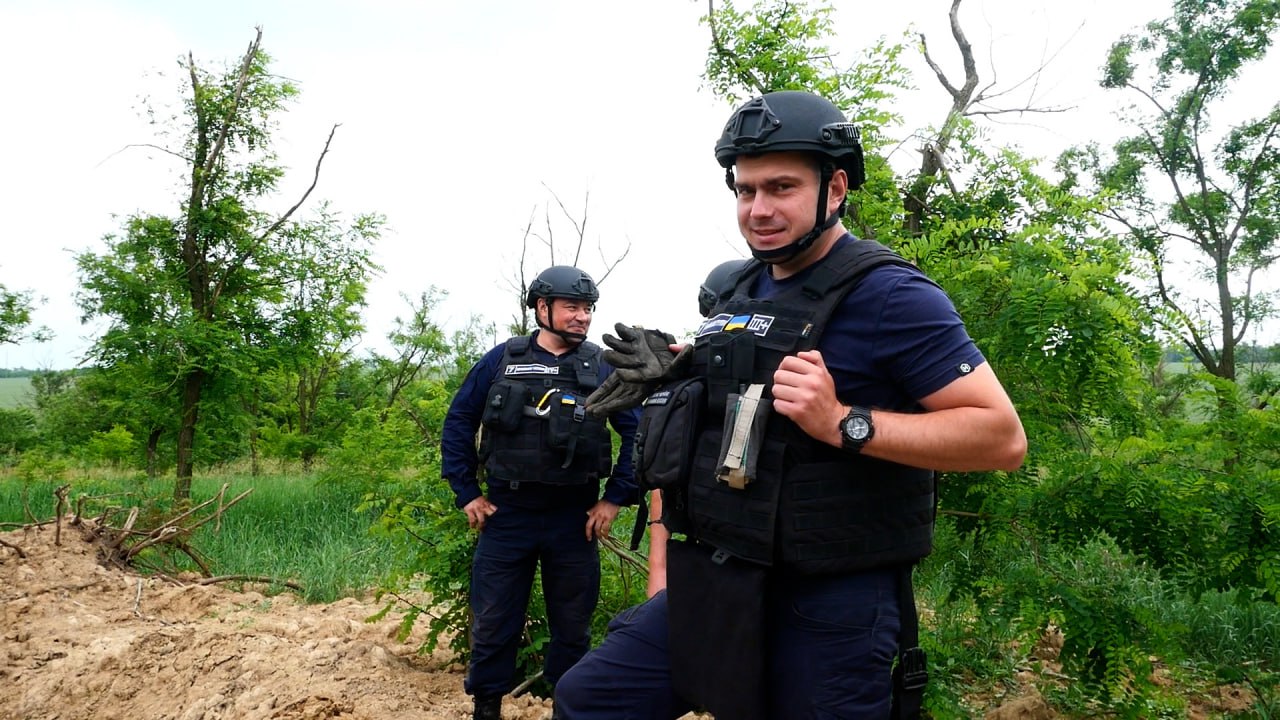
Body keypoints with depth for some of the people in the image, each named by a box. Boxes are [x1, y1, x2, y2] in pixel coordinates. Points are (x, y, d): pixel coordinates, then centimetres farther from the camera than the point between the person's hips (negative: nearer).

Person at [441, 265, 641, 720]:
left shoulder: (602, 368, -1)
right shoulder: (500, 360, 0)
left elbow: (637, 431, 2)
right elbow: (458, 423, 5)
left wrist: (616, 498, -2)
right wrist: (466, 493, 2)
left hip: (574, 521, 1)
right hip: (505, 514, 0)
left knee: (572, 627, 13)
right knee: (493, 625, 10)